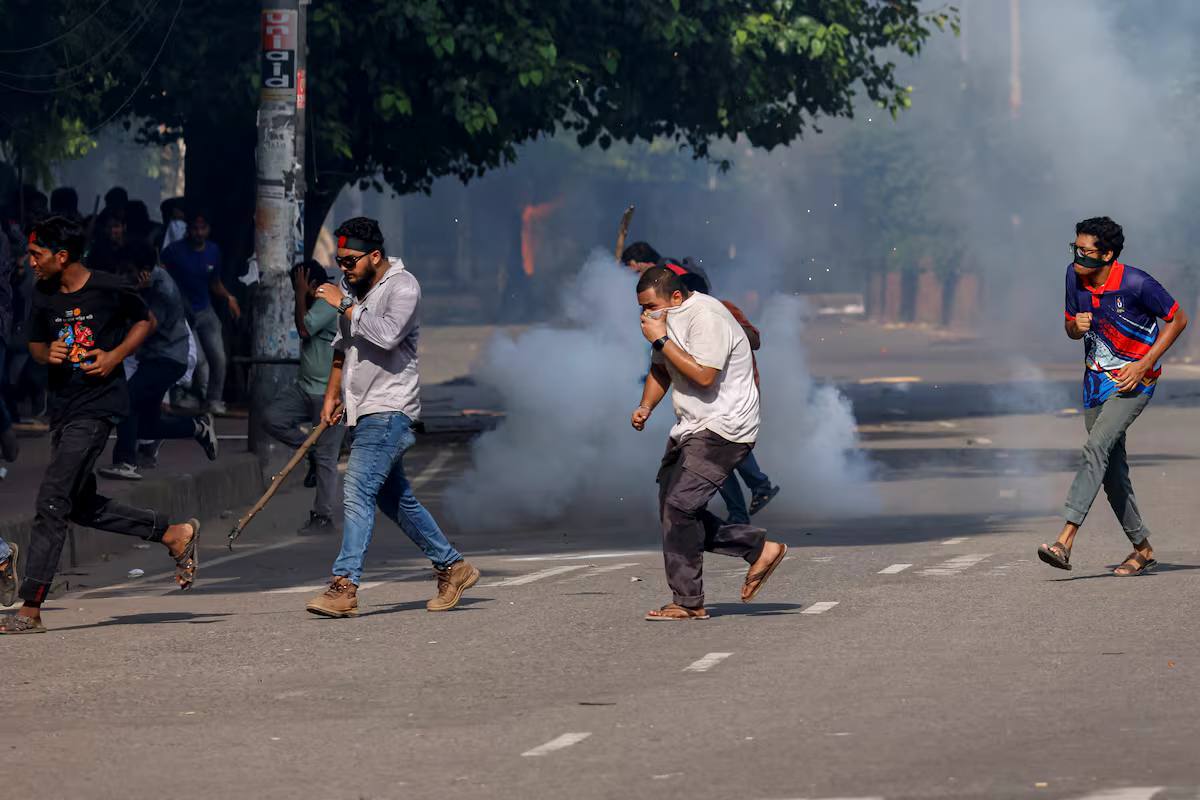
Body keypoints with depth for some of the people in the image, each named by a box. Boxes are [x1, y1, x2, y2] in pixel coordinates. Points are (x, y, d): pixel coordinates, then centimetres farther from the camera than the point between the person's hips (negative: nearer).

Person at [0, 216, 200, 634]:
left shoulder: (109, 290, -10)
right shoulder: (44, 297, 5)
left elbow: (145, 321, 6)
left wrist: (115, 356, -9)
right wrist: (48, 353, -6)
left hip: (97, 407, -7)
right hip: (62, 408, 8)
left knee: (52, 502, -12)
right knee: (82, 506, 12)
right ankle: (175, 534, 27)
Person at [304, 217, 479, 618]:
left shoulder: (402, 287, -11)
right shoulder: (353, 289, 14)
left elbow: (387, 334, -27)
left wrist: (345, 305, -20)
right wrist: (332, 395, 19)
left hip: (390, 408, -9)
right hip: (364, 411, 9)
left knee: (359, 491, -19)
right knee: (396, 499, 14)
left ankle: (344, 586, -25)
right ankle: (452, 567, 25)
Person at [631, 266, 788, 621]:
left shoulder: (706, 318, -20)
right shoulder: (669, 318, 12)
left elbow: (703, 376, -29)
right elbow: (661, 369, 25)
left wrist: (661, 340, -23)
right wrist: (646, 406, 6)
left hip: (722, 428, -10)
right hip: (692, 428, 10)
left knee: (679, 505, -16)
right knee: (672, 509, 7)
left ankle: (688, 603, -11)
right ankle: (760, 548, 15)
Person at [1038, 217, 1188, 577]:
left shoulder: (1136, 284, -20)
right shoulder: (1075, 276, -3)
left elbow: (1178, 319, -8)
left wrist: (1144, 365, -15)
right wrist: (1076, 326, -14)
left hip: (1134, 380, -7)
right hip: (1096, 381, 7)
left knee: (1097, 448, -24)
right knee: (1112, 471, 9)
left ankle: (1065, 542, -33)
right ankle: (1142, 548, 24)